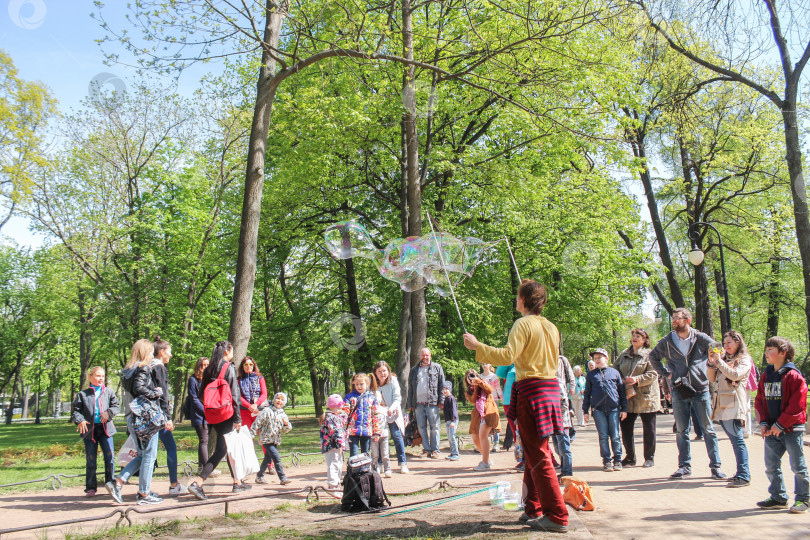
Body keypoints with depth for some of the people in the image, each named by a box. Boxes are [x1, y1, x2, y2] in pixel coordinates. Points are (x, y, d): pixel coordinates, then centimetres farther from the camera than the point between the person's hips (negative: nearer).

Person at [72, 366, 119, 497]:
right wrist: (80, 420, -11)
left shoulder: (109, 392, 7)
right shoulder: (83, 394, 5)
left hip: (105, 428, 0)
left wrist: (108, 413, -11)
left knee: (109, 456, -5)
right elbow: (75, 409, 6)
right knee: (90, 460, 4)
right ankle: (91, 488, 13)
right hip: (89, 429, 0)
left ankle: (110, 483, 9)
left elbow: (116, 406, 8)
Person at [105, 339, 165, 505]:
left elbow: (129, 389, 10)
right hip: (147, 417, -9)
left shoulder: (129, 370, 15)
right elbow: (139, 388, -23)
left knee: (143, 456, 18)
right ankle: (144, 494, 6)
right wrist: (156, 393, -9)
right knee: (149, 456, 1)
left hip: (135, 417, 9)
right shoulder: (143, 369, -10)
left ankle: (117, 482, 9)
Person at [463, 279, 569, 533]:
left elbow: (508, 356, -23)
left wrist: (477, 346, -16)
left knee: (538, 455, -4)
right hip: (551, 388, 8)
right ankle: (533, 510, 21)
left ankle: (558, 517, -2)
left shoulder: (523, 324, -10)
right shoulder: (551, 327, 14)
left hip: (531, 390, -8)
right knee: (534, 452, 15)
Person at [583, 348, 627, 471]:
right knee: (603, 437, 1)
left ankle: (617, 460, 12)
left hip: (614, 409, -1)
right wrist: (586, 411, 7)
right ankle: (606, 460, 8)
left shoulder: (615, 372, 9)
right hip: (598, 410, 1)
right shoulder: (591, 374, 11)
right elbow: (587, 393, 12)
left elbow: (622, 391, 11)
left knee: (615, 436, 1)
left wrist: (624, 409, 6)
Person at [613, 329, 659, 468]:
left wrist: (637, 380, -22)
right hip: (628, 398, 5)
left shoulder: (649, 354, -3)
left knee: (649, 429, 4)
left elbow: (653, 374, -10)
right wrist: (621, 381, -2)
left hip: (646, 398, -4)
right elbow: (614, 369, 16)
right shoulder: (624, 354, 13)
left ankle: (649, 458, 18)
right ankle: (630, 458, 17)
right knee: (625, 427, 5)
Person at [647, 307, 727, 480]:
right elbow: (652, 357, 16)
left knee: (708, 429, 3)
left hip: (700, 389, -2)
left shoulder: (701, 338, -2)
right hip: (678, 390, 2)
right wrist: (665, 373, 6)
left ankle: (716, 466, 10)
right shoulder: (667, 341, 2)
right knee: (682, 431, 6)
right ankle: (684, 467, 13)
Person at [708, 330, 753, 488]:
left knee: (738, 439, -10)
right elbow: (712, 378, 14)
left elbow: (736, 375, -16)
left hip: (734, 405, -7)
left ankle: (743, 476, -10)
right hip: (721, 406, 7)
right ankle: (742, 473, 18)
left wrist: (719, 362, -15)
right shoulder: (724, 359, 18)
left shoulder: (744, 360, 1)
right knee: (734, 440, 11)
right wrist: (711, 363, 0)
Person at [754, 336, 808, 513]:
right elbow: (759, 400, 12)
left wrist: (780, 425, -15)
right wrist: (763, 423, 0)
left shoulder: (793, 376, -12)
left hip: (792, 429, -6)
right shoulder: (766, 376, 9)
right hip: (772, 430, 6)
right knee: (771, 466, 9)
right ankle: (778, 497, 22)